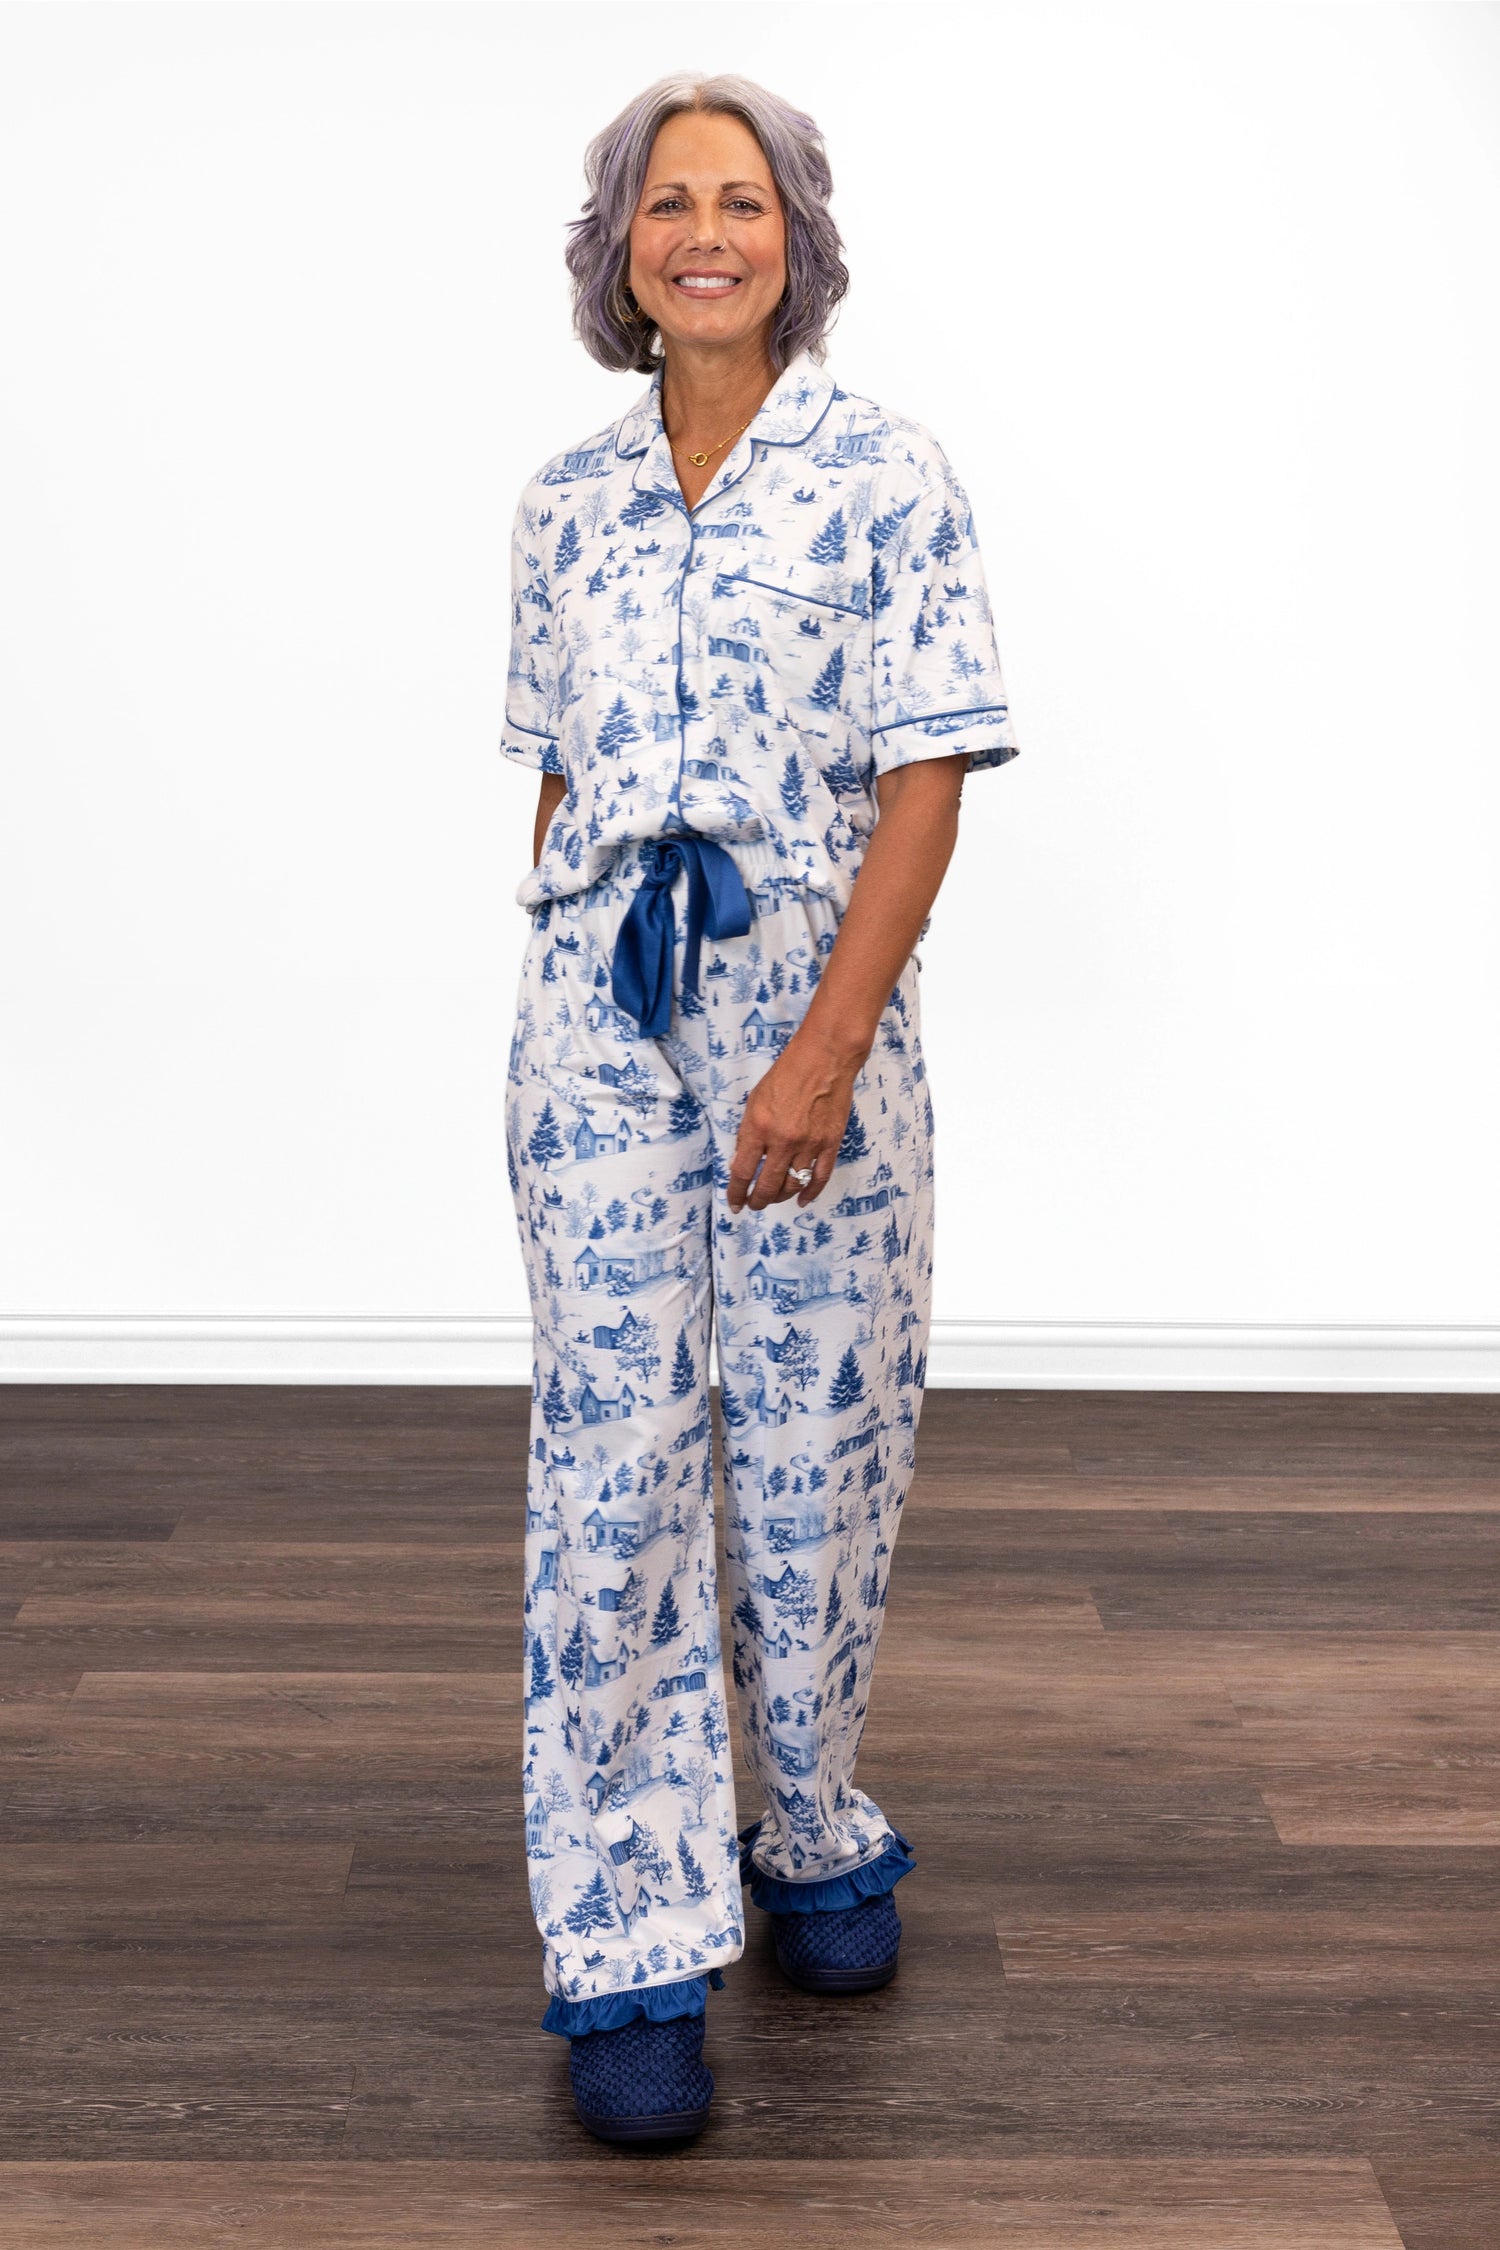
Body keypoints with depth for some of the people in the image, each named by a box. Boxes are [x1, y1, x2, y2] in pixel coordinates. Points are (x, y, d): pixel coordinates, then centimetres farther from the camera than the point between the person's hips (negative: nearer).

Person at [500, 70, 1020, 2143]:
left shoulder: (887, 477, -2)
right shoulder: (569, 504, 9)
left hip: (817, 1005, -2)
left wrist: (827, 1048, -16)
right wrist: (565, 983, 13)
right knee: (611, 1454, -2)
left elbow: (927, 782, -7)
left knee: (822, 1446, 6)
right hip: (597, 1005, 2)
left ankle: (815, 1834, 29)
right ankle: (631, 1944, 5)